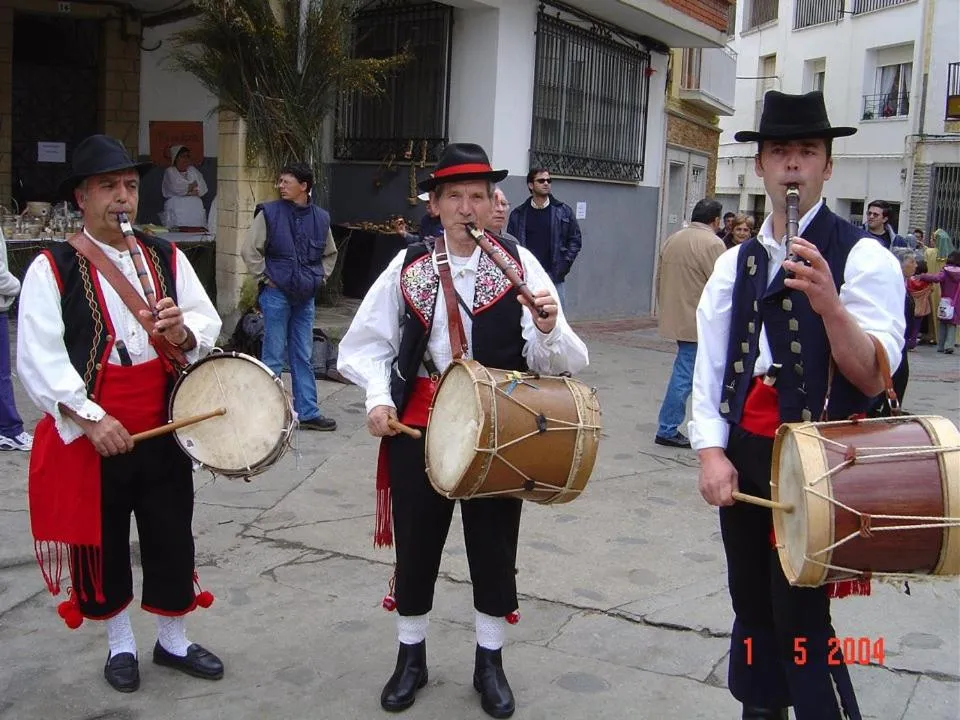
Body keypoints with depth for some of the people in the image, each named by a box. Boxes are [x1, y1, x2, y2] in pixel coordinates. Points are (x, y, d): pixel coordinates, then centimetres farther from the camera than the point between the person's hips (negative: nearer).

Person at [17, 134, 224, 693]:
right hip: (90, 436, -3)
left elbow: (209, 325, 4)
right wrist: (92, 418, -23)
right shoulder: (52, 269, -7)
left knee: (173, 538, 12)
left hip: (162, 430, 3)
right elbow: (39, 358, -14)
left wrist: (183, 333, -20)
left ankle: (174, 641, 33)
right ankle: (121, 644, 34)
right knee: (103, 544, 12)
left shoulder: (167, 259, 6)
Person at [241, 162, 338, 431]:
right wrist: (266, 278, -7)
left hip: (306, 297, 4)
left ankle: (308, 412, 17)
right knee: (274, 357, 0)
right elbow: (250, 251, -3)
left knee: (304, 357, 10)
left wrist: (319, 277, 11)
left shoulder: (320, 218, 6)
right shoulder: (269, 213, -5)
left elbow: (330, 254, 21)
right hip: (276, 295, -4)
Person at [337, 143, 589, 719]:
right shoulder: (408, 266, -1)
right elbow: (366, 343, 5)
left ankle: (490, 663, 32)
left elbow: (561, 359, -11)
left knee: (494, 550, 11)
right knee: (416, 546, 13)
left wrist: (548, 329, -32)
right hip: (418, 426, 1)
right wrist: (379, 397, -11)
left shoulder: (519, 262, -6)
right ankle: (411, 658, 34)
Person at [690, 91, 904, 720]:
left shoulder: (863, 258, -7)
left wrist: (828, 302, -29)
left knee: (801, 622, -4)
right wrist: (712, 452, -5)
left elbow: (874, 379, -14)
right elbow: (709, 367, 7)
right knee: (752, 611, 16)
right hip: (743, 456, 5)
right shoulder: (735, 263, 9)